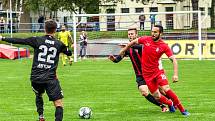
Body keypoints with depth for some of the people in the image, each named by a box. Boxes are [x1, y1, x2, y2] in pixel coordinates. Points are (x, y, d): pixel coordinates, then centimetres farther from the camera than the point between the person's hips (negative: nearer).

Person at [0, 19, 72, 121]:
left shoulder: (37, 40, -1)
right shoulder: (59, 44, 3)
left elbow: (19, 41, -2)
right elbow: (69, 53, 22)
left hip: (35, 78, 2)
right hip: (50, 78, -2)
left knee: (38, 95, 32)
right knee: (59, 104, -4)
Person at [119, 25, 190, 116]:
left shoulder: (164, 46, -13)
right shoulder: (146, 39, -5)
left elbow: (173, 60, -15)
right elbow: (134, 42, 14)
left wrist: (175, 74, -27)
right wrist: (124, 50, 25)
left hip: (157, 70, -3)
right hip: (147, 73, 3)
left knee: (166, 89, -22)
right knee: (156, 96, 0)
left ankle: (182, 109, -9)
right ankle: (170, 104, 29)